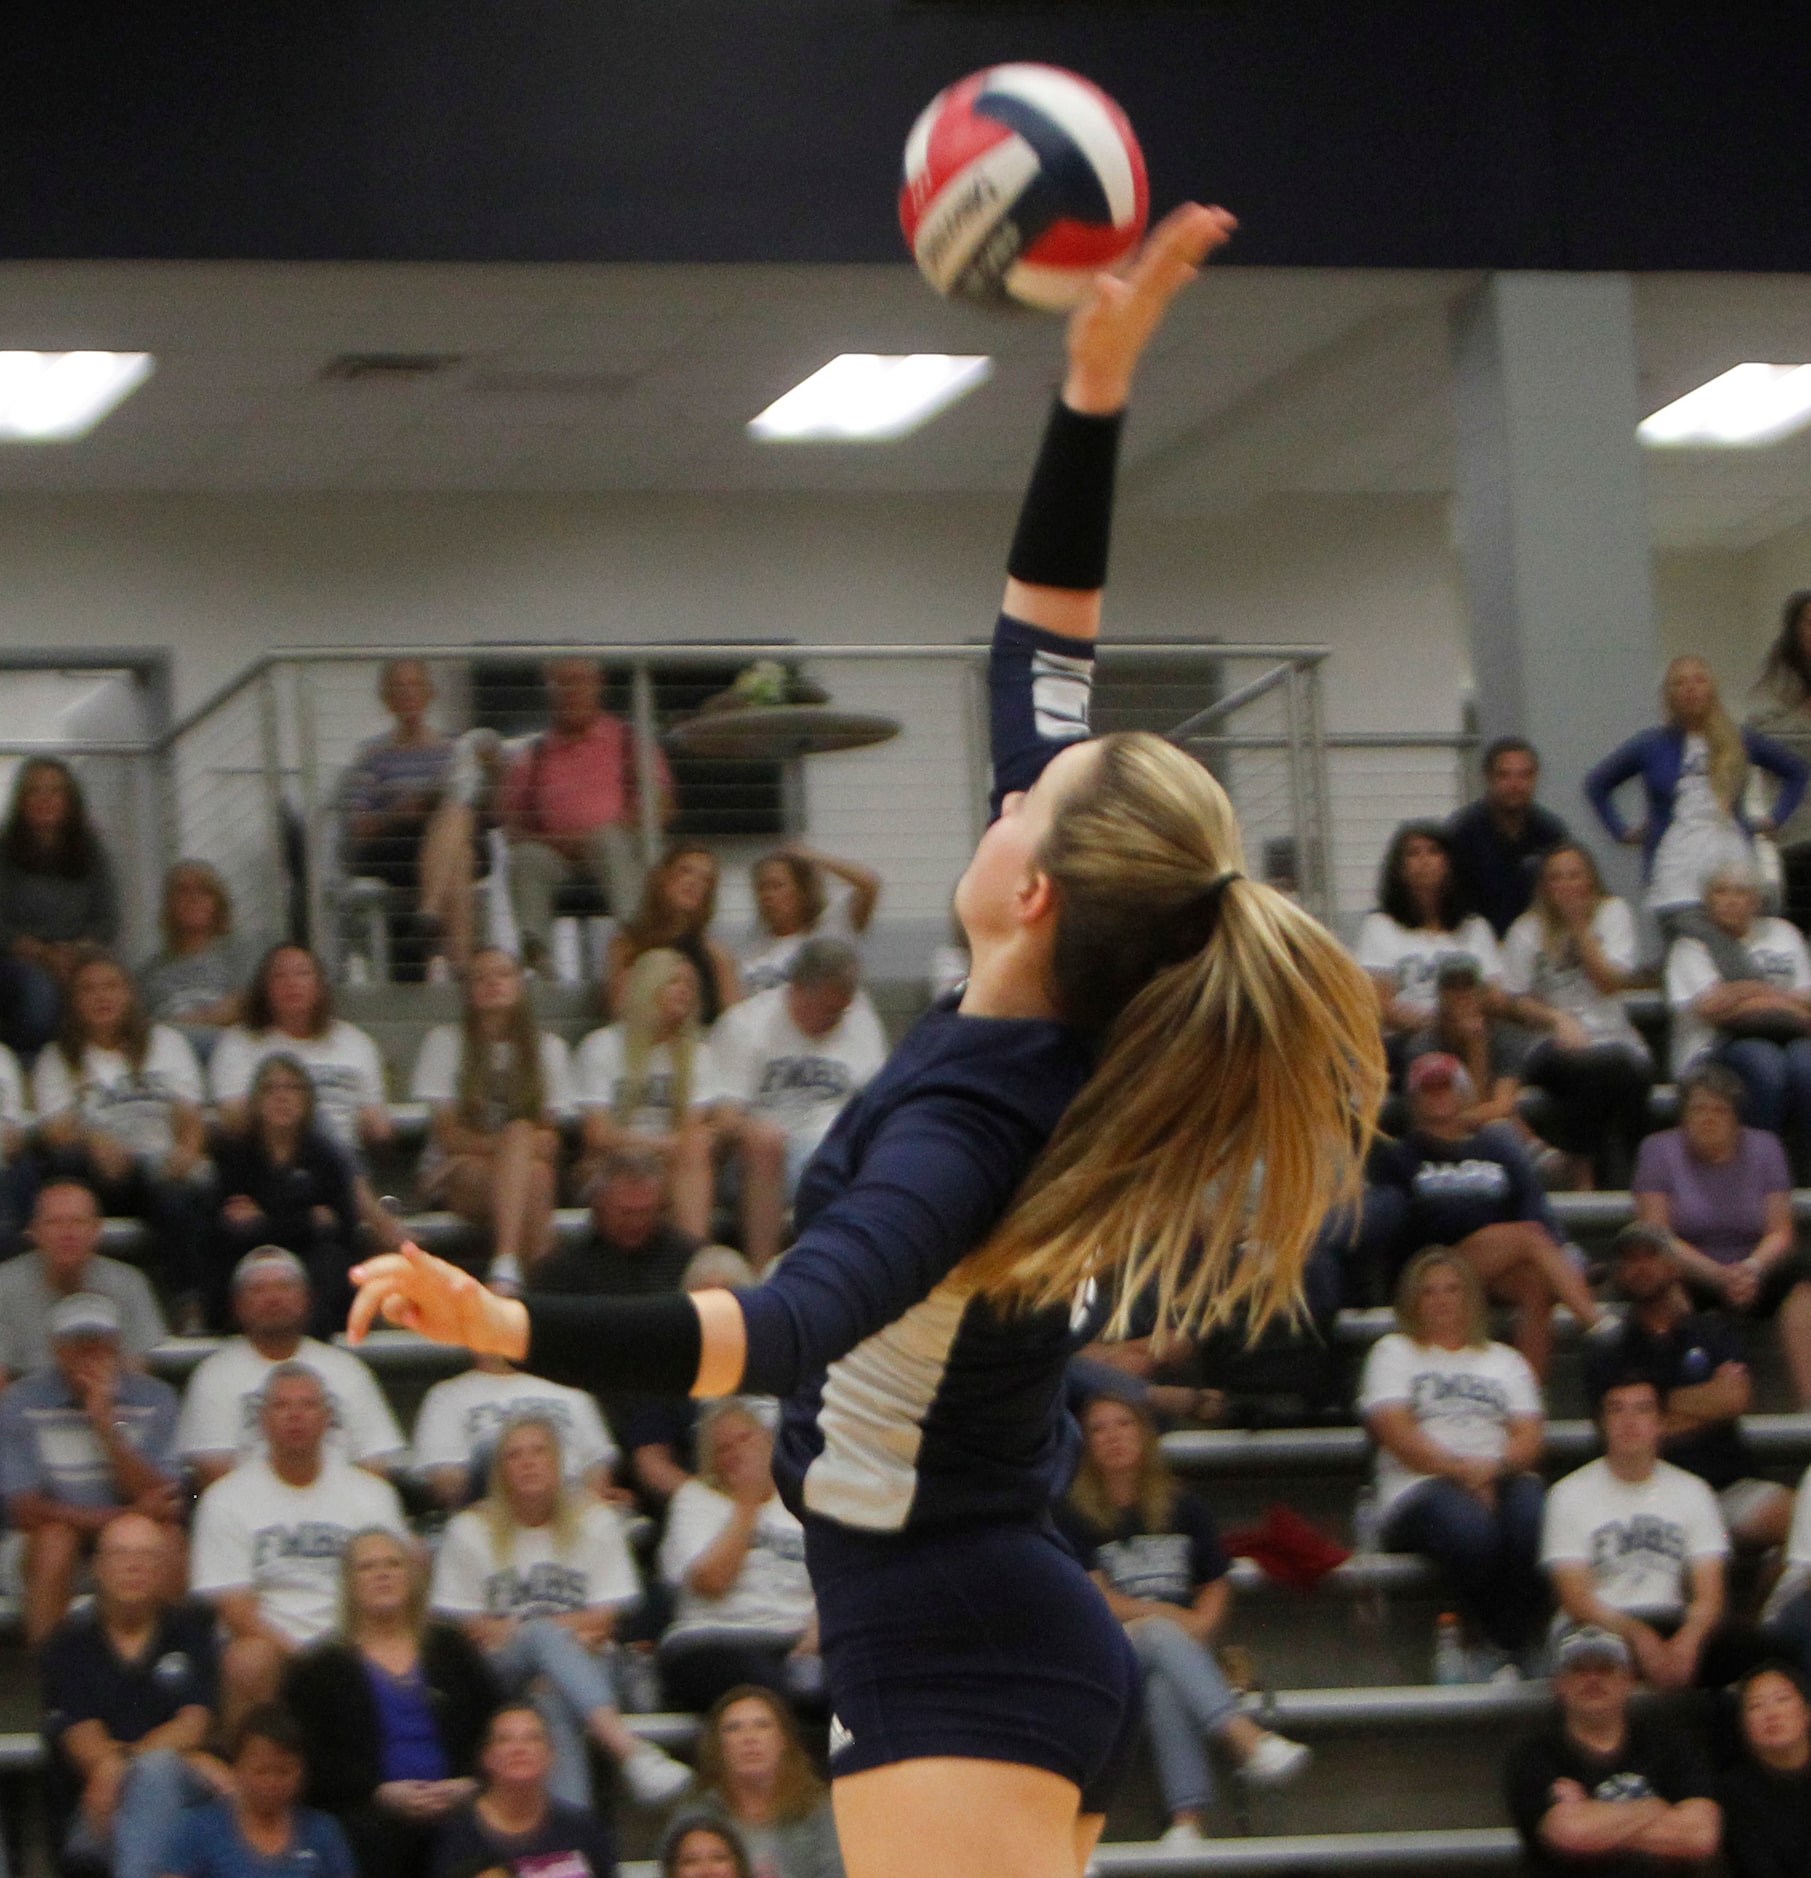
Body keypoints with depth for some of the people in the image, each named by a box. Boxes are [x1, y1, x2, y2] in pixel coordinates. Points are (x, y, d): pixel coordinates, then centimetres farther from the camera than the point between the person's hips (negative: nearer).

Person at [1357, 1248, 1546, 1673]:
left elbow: (1530, 1436, 13)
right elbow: (1397, 1434, 2)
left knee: (1531, 1518, -36)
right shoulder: (1394, 1352, 20)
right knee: (1470, 1528, -39)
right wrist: (1461, 1469, -12)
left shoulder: (1505, 1362, 29)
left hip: (1503, 1479, 3)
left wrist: (1494, 1467, -11)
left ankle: (1503, 1650, -28)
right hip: (1422, 1488, -3)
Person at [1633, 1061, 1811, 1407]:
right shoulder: (1658, 1150, 0)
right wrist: (1718, 1275, -23)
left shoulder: (1763, 1147, 7)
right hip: (1688, 1277, -2)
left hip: (1754, 1276, 2)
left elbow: (1780, 1233, 0)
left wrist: (1753, 1269, -23)